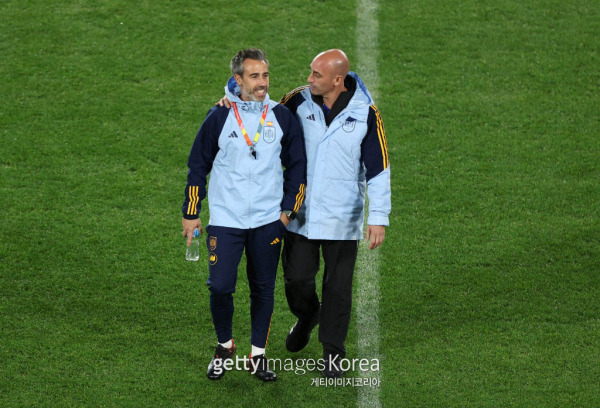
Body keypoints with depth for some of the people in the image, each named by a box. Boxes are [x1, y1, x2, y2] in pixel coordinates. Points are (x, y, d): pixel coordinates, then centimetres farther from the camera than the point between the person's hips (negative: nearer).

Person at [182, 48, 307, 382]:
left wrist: (288, 209, 5)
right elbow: (198, 165, 4)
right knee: (220, 286, -8)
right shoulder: (220, 117, -4)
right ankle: (225, 346, 16)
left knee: (264, 289, 7)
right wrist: (191, 213, 5)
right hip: (225, 219, -2)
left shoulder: (282, 117, 1)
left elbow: (297, 166, 11)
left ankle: (258, 354, 21)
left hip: (268, 220, 2)